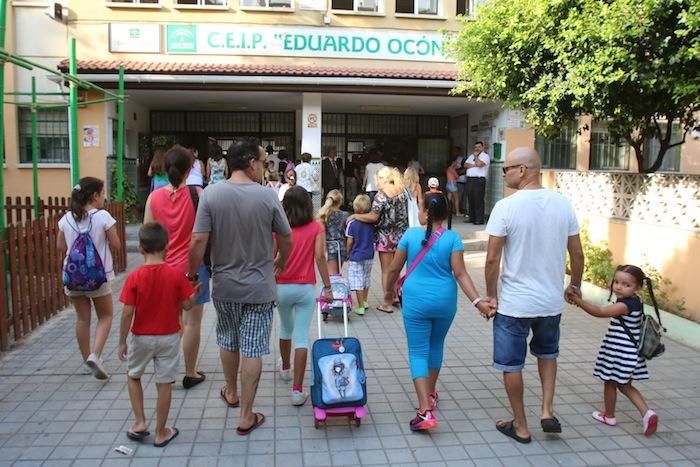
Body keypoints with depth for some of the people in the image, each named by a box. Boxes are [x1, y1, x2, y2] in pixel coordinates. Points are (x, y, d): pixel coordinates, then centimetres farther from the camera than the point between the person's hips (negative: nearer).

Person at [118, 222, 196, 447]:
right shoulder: (176, 274, -13)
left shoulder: (134, 277, -14)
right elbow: (187, 305, -9)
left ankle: (140, 423, 21)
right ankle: (161, 433, 19)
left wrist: (122, 341, -4)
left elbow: (128, 312, -14)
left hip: (141, 337, 0)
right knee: (164, 384, 9)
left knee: (133, 376, 24)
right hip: (169, 337, 0)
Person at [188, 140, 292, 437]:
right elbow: (286, 239, -1)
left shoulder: (210, 194, -10)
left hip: (224, 286, 3)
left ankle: (231, 393, 45)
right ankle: (246, 417, 14)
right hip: (259, 288, -2)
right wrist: (281, 261, 19)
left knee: (227, 340, 23)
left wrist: (192, 273, 3)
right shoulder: (267, 196, -11)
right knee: (253, 350, 5)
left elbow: (198, 241, -13)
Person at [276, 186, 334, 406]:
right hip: (306, 288, -2)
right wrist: (327, 287, -5)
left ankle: (285, 368, 47)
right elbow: (320, 258, -11)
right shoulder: (316, 228, -5)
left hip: (282, 287, 2)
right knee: (301, 337, 0)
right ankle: (297, 390, -2)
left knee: (286, 327, 25)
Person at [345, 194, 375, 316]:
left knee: (358, 281, 1)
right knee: (366, 278, 20)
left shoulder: (352, 223, -15)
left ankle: (361, 307, 2)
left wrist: (348, 254, 3)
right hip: (369, 255, 5)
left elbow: (350, 242, -11)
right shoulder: (372, 222, -5)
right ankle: (365, 302, 35)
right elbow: (374, 239, 6)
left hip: (356, 257, -4)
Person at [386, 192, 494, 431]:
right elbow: (460, 273, -13)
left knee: (418, 352, 3)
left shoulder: (411, 234, -6)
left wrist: (389, 290, 17)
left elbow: (394, 269, 0)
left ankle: (425, 411, -8)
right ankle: (431, 394, 39)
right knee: (436, 346, 23)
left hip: (416, 301, -2)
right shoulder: (453, 238, -5)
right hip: (445, 301, 3)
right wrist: (477, 301, -13)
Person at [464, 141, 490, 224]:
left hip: (479, 180, -7)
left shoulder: (485, 156, 0)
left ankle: (479, 220, -6)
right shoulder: (471, 156, 22)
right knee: (470, 200, 7)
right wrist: (474, 165, -5)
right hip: (469, 179, 7)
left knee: (478, 200, -8)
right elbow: (465, 165, 10)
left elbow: (479, 164, -17)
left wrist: (476, 156, -2)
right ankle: (471, 218, 15)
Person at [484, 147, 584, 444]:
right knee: (547, 353, 30)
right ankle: (547, 411, 22)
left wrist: (491, 294, -1)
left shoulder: (506, 207, -16)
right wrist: (575, 285, 21)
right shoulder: (563, 204, -2)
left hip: (514, 302, -4)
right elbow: (577, 255, 4)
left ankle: (520, 426, 25)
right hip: (552, 300, 5)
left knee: (511, 364, 13)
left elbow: (492, 259, -15)